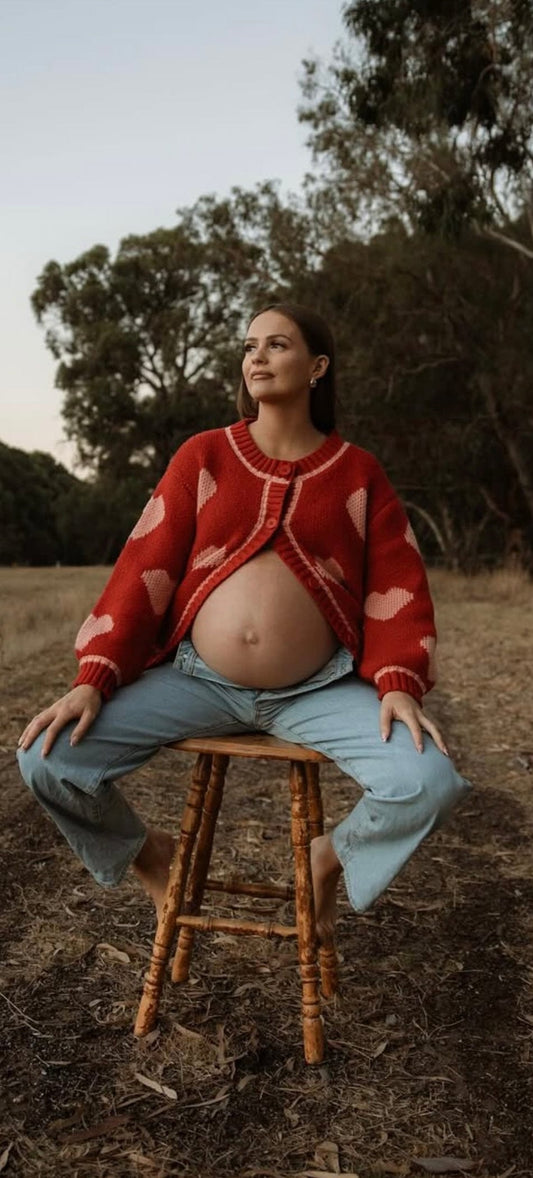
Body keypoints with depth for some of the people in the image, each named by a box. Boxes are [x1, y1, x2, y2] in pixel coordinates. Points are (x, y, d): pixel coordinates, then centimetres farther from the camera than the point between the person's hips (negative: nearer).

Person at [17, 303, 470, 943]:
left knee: (429, 782, -24)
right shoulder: (203, 455, 5)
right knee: (49, 760, -16)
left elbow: (397, 584, 3)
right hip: (195, 677, 1)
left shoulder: (357, 471, 6)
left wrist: (398, 682, -14)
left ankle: (333, 855, 12)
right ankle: (148, 852, 18)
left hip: (318, 691, 0)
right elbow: (145, 568, 1)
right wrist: (94, 677, -9)